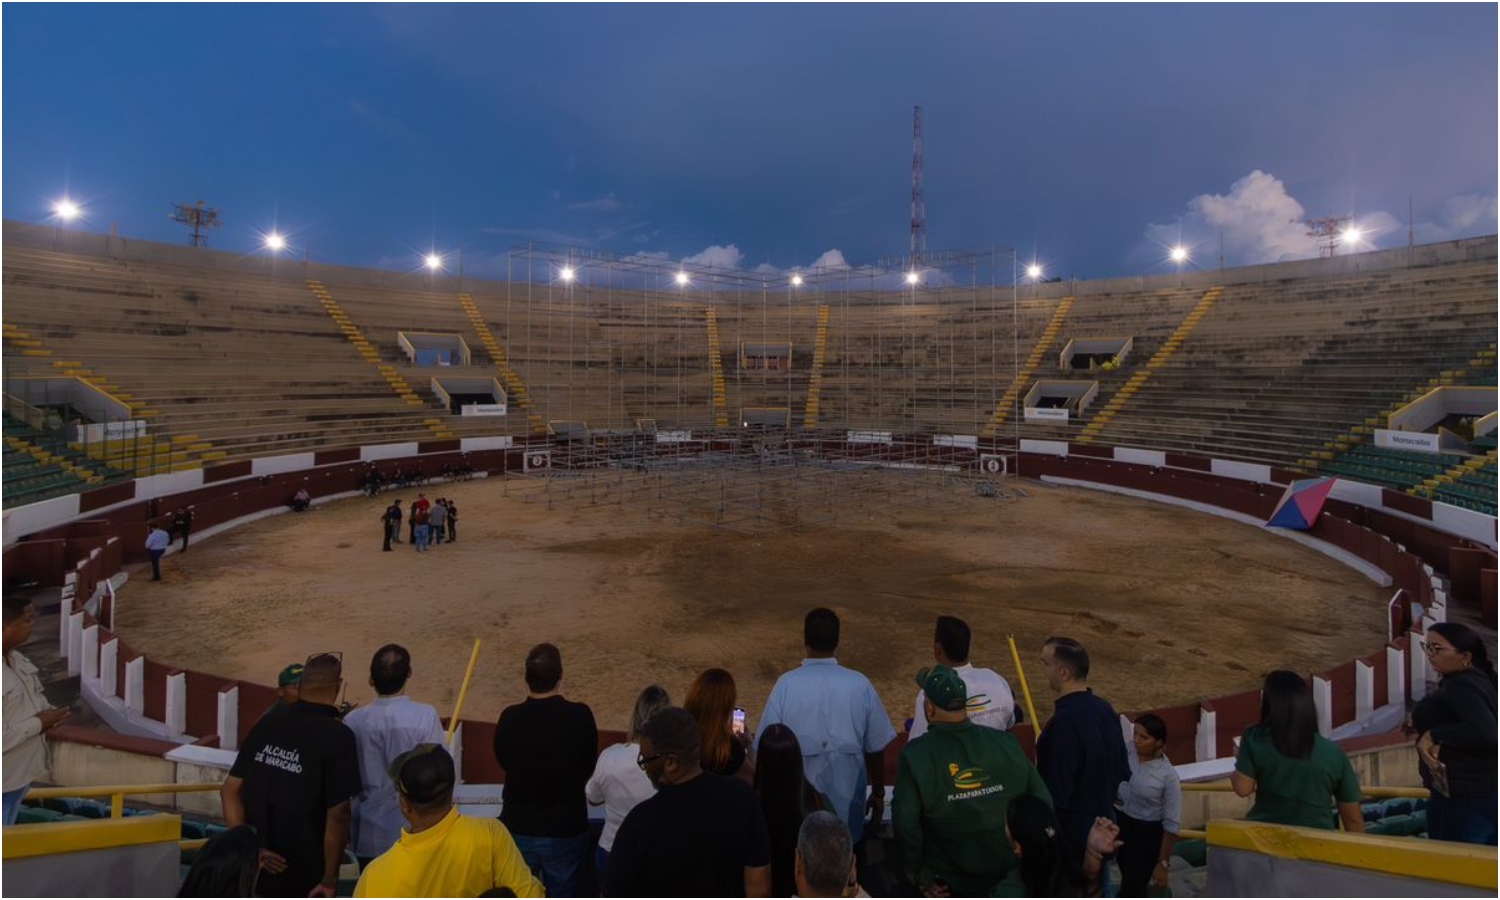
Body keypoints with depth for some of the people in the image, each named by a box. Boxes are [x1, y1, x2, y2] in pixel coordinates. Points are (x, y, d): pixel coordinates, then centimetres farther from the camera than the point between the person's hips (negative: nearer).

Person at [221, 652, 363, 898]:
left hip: (257, 867, 5)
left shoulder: (266, 725, -2)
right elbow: (337, 815, -21)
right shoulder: (338, 736, -20)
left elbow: (230, 790, 0)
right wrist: (330, 878, -12)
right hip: (303, 875, -5)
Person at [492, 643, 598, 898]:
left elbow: (502, 761, 2)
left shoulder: (510, 718, -18)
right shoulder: (580, 716, -20)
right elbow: (588, 768, -5)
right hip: (566, 829, -1)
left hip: (518, 828, 1)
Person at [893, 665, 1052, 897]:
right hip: (1012, 875, 3)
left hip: (951, 883, -3)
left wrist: (919, 876, -7)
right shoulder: (1006, 743, -12)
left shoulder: (915, 756, -20)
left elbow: (906, 823, -22)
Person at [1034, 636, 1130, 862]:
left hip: (1070, 835, -8)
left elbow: (1055, 795, -26)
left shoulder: (1064, 723, -30)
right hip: (1103, 825, 8)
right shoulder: (1104, 708, -2)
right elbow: (1123, 773, 9)